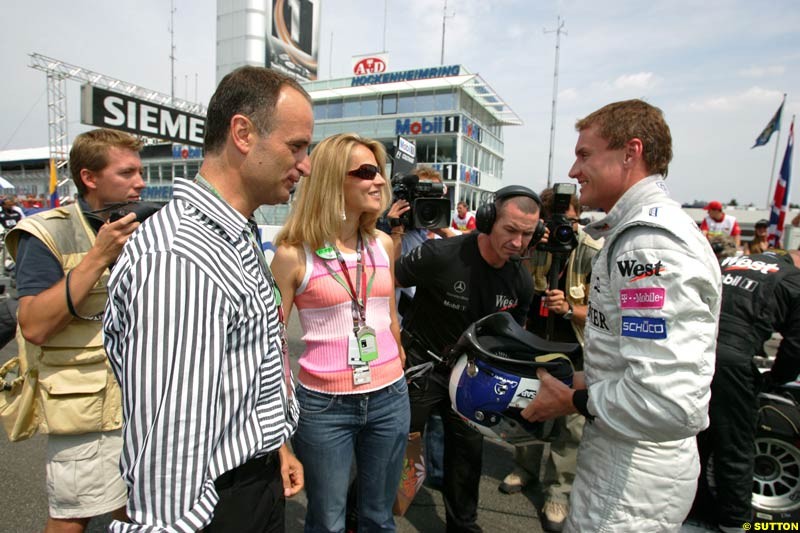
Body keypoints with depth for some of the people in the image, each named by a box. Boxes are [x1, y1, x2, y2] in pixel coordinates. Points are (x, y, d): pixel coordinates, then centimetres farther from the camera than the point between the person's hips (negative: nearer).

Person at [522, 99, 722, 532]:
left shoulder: (649, 243, -26)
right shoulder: (642, 228, 8)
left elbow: (670, 402, -32)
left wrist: (574, 401, -18)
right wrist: (586, 380, 7)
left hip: (633, 475, -9)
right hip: (620, 454, 9)